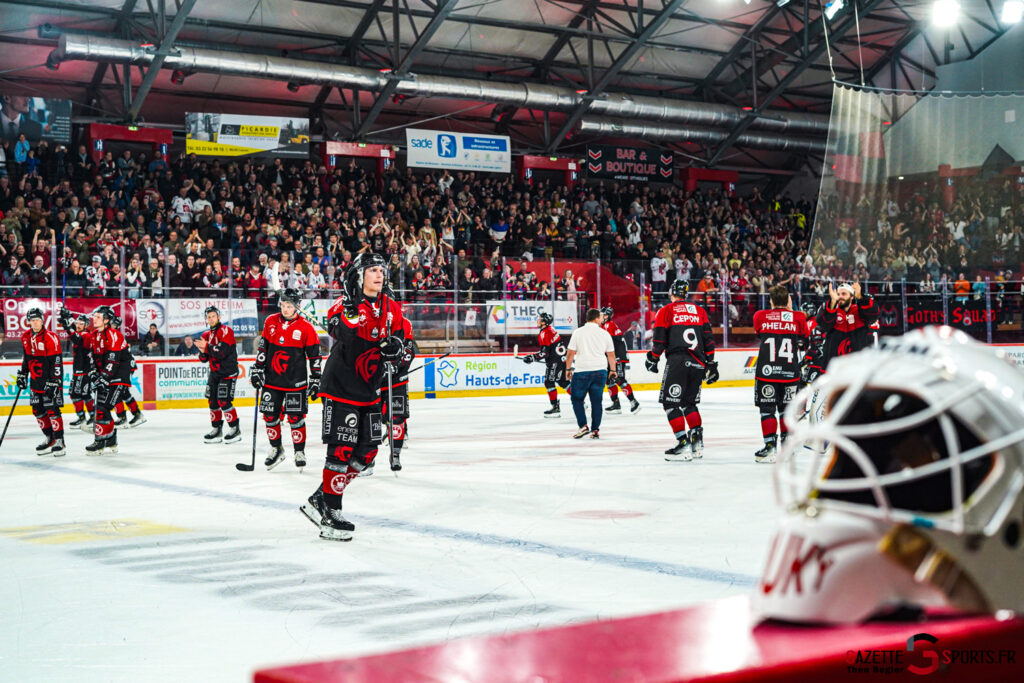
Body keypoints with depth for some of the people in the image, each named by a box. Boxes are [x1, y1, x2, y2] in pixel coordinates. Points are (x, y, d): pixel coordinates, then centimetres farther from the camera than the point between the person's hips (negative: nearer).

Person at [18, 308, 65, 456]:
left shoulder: (51, 338, -16)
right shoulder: (26, 337, 6)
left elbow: (56, 362, -18)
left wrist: (53, 383, -21)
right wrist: (22, 375, 19)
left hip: (50, 380, -7)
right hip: (35, 380, 7)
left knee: (52, 410, -10)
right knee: (38, 410, 9)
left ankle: (59, 441, -4)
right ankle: (49, 438, 22)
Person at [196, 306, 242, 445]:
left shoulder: (226, 331, -12)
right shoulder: (207, 335, 12)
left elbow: (223, 352, -24)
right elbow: (204, 359, 12)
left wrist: (207, 347, -20)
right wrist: (202, 351, -9)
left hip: (228, 372, -8)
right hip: (214, 372, 8)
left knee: (224, 401, -12)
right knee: (213, 401, 6)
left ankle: (235, 429, -1)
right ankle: (217, 430, 17)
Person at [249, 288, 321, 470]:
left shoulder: (305, 327, -6)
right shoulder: (271, 322, 4)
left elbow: (314, 355, -2)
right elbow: (263, 347, 12)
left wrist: (315, 380, -4)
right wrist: (257, 369, 7)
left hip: (295, 382, -3)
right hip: (272, 380, 4)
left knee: (296, 417, -2)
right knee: (270, 416, 6)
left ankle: (299, 452, 14)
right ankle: (276, 449, 24)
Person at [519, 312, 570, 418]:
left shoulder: (544, 334, -16)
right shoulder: (551, 329, 14)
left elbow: (544, 352, -20)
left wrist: (532, 358, -18)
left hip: (555, 361, -10)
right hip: (562, 359, 10)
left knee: (549, 382, -6)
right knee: (563, 382, 16)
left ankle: (556, 408, -8)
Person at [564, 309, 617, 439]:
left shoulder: (578, 332, -2)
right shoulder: (604, 333, 3)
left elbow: (570, 353, -2)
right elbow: (611, 354, 10)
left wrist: (568, 369, 9)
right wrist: (612, 371, 21)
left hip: (581, 371, -2)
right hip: (600, 371, 2)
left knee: (577, 399, 10)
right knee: (596, 400, 9)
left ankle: (583, 426, -2)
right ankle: (595, 430, 8)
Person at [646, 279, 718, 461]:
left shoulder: (666, 311, 4)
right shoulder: (700, 311, 16)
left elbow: (659, 340, 0)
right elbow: (708, 338, 12)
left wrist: (652, 359, 15)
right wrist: (711, 364, 16)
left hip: (677, 362, -5)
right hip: (698, 364, 5)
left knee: (671, 403, -1)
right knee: (689, 402, 18)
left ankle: (683, 443, -12)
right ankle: (697, 443, 9)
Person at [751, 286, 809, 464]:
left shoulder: (760, 316, 2)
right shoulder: (798, 317, 2)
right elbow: (803, 341, 13)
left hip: (766, 371, -1)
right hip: (790, 373, 1)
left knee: (767, 409, 4)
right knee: (786, 409, 14)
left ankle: (770, 447, -1)